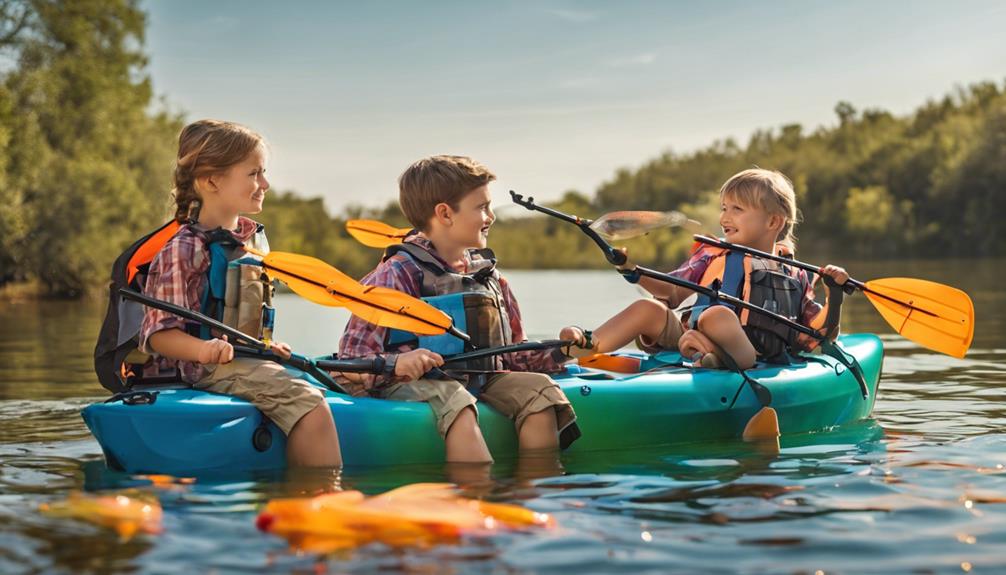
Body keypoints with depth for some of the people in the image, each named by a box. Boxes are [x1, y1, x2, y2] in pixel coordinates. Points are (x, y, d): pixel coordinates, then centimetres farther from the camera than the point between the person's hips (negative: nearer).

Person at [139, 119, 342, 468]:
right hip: (209, 369, -9)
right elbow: (158, 333, -15)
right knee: (308, 403, -24)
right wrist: (203, 349, -30)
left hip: (247, 361, 9)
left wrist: (266, 347, 15)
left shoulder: (254, 238, 14)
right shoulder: (184, 250, -12)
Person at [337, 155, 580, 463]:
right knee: (455, 404, -36)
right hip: (413, 383, -6)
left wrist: (559, 351, 5)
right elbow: (352, 360, -10)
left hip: (482, 380, 6)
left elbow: (511, 356, 22)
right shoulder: (398, 274, -4)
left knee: (539, 389, -18)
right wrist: (395, 364, -30)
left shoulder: (489, 275, 17)